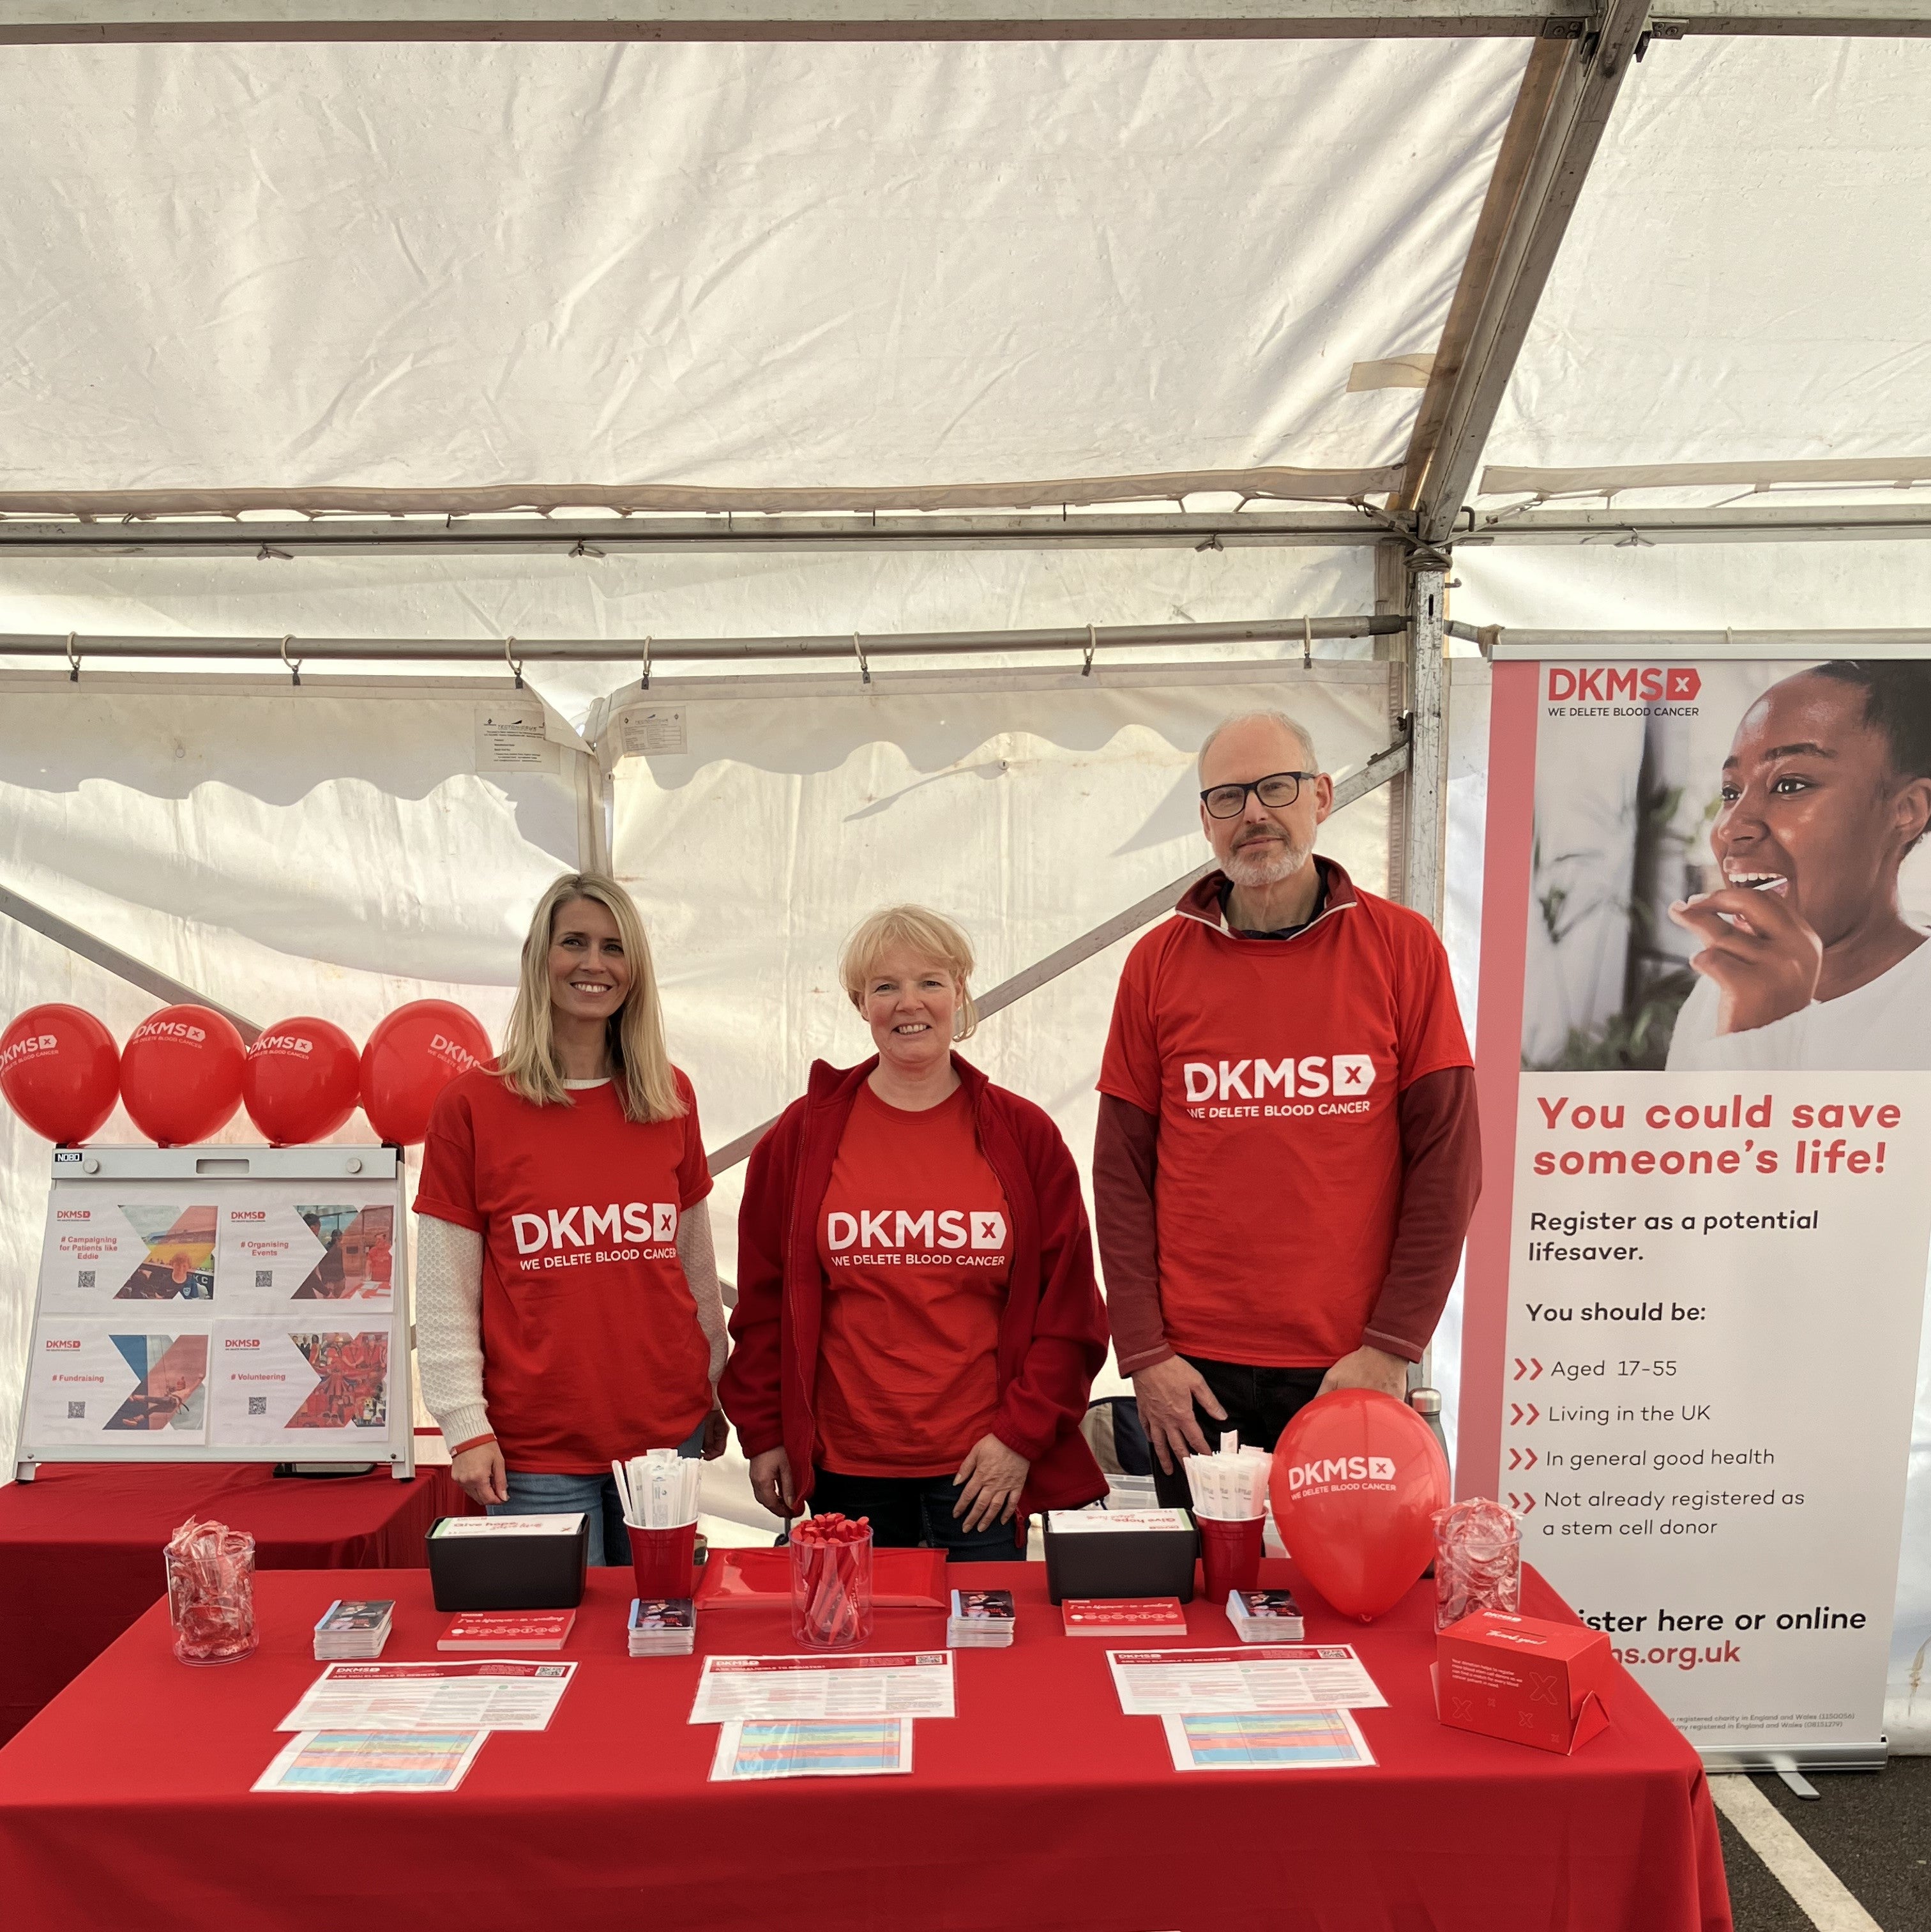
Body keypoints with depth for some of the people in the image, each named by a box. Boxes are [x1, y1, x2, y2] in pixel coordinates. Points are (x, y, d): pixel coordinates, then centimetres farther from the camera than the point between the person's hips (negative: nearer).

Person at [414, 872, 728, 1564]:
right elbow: (444, 1292, -4)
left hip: (668, 1431, 3)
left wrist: (712, 1391, 14)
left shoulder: (671, 1098, 4)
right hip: (535, 1450, -3)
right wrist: (466, 1427, -8)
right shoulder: (471, 1104, -5)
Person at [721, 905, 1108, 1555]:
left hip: (986, 1468, 0)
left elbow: (1069, 1303, 1)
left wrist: (1023, 1433, -4)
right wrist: (763, 1431, 4)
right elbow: (762, 1298, 6)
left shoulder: (1025, 1135, 0)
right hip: (845, 1465, 1)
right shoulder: (804, 1134, 2)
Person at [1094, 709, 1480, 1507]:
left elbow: (1447, 1157, -2)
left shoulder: (1401, 946, 0)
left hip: (1354, 1370, 0)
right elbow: (1122, 1171, 2)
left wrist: (1391, 1348, -7)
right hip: (1193, 1376, 1)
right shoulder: (1157, 962, 2)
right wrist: (1143, 1352, -4)